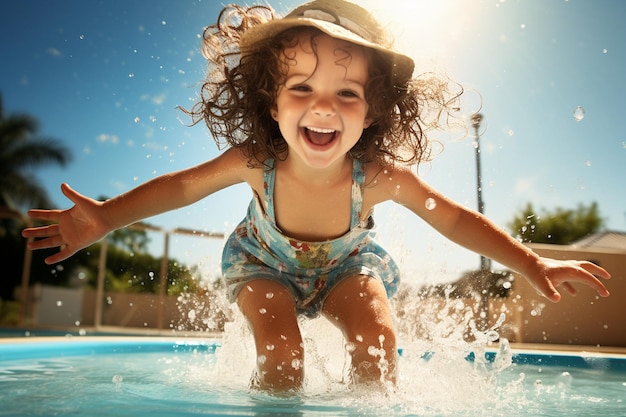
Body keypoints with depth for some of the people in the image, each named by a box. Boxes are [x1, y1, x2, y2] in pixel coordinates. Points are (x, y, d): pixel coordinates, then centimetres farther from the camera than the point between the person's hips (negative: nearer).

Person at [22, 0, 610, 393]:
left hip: (344, 264, 1)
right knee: (280, 352, -21)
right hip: (266, 262, 0)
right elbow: (182, 185, -17)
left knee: (377, 339, -20)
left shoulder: (381, 176, -34)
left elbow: (455, 218, -19)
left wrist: (532, 264, -22)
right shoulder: (255, 162, -34)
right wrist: (103, 219, -25)